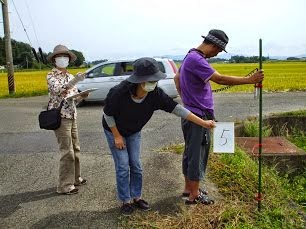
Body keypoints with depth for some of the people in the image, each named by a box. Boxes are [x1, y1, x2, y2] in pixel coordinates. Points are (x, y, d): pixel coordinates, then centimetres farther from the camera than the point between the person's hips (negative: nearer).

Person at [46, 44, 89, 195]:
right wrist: (75, 81, -39)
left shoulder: (70, 76, 15)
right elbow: (57, 90, -26)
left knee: (75, 149, 13)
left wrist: (82, 96, -3)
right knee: (67, 151, -7)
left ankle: (75, 178, 28)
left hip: (72, 116, 7)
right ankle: (64, 186, 3)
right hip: (60, 116, -7)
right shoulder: (51, 76, -5)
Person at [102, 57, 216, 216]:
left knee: (136, 165, 7)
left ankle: (137, 197, 25)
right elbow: (108, 115, -20)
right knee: (123, 167, -3)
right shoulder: (119, 92, -37)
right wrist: (117, 136, -15)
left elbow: (175, 108, -22)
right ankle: (126, 201, 15)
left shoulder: (155, 94, -27)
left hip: (134, 132, 4)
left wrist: (203, 122, -22)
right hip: (114, 131, -3)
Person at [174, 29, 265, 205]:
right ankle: (194, 195, 13)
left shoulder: (191, 57, 12)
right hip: (198, 117, -10)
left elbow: (177, 78, 24)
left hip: (191, 113, 10)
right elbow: (220, 79, -26)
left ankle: (189, 188, 31)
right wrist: (250, 80, -21)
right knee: (197, 155, 0)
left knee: (191, 153, 17)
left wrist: (185, 99, 17)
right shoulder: (196, 60, -20)